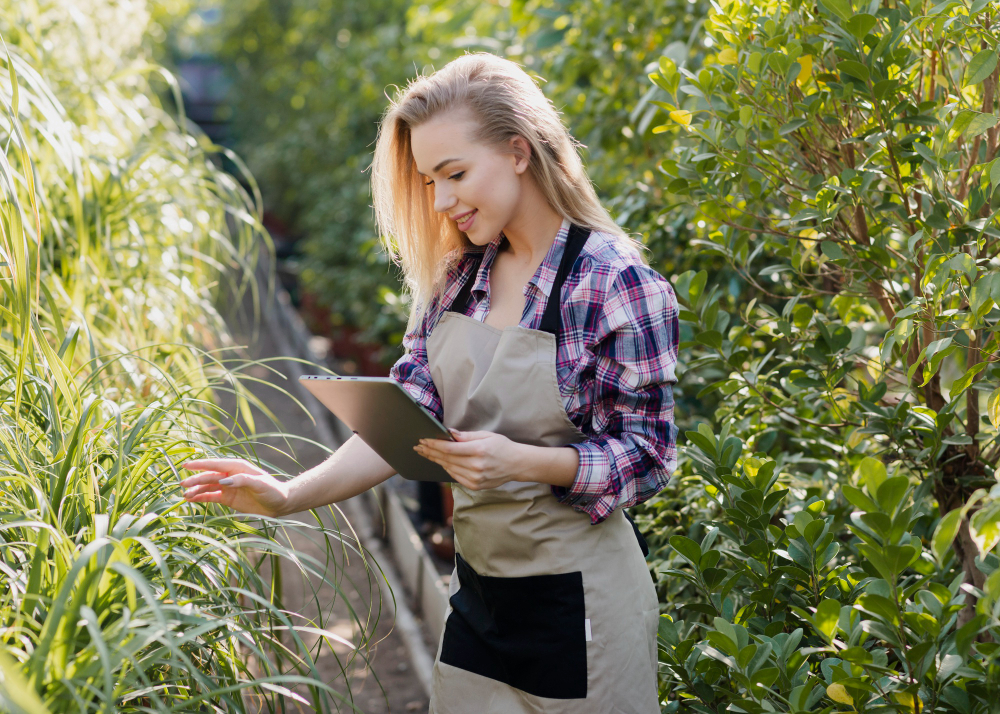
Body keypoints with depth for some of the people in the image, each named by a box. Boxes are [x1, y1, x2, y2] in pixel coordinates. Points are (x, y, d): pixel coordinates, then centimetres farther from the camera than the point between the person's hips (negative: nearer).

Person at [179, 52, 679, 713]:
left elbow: (645, 458, -14)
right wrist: (291, 495, -12)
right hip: (478, 592, 6)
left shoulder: (619, 285, -15)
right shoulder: (457, 275, 3)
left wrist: (520, 461, -28)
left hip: (578, 601, -5)